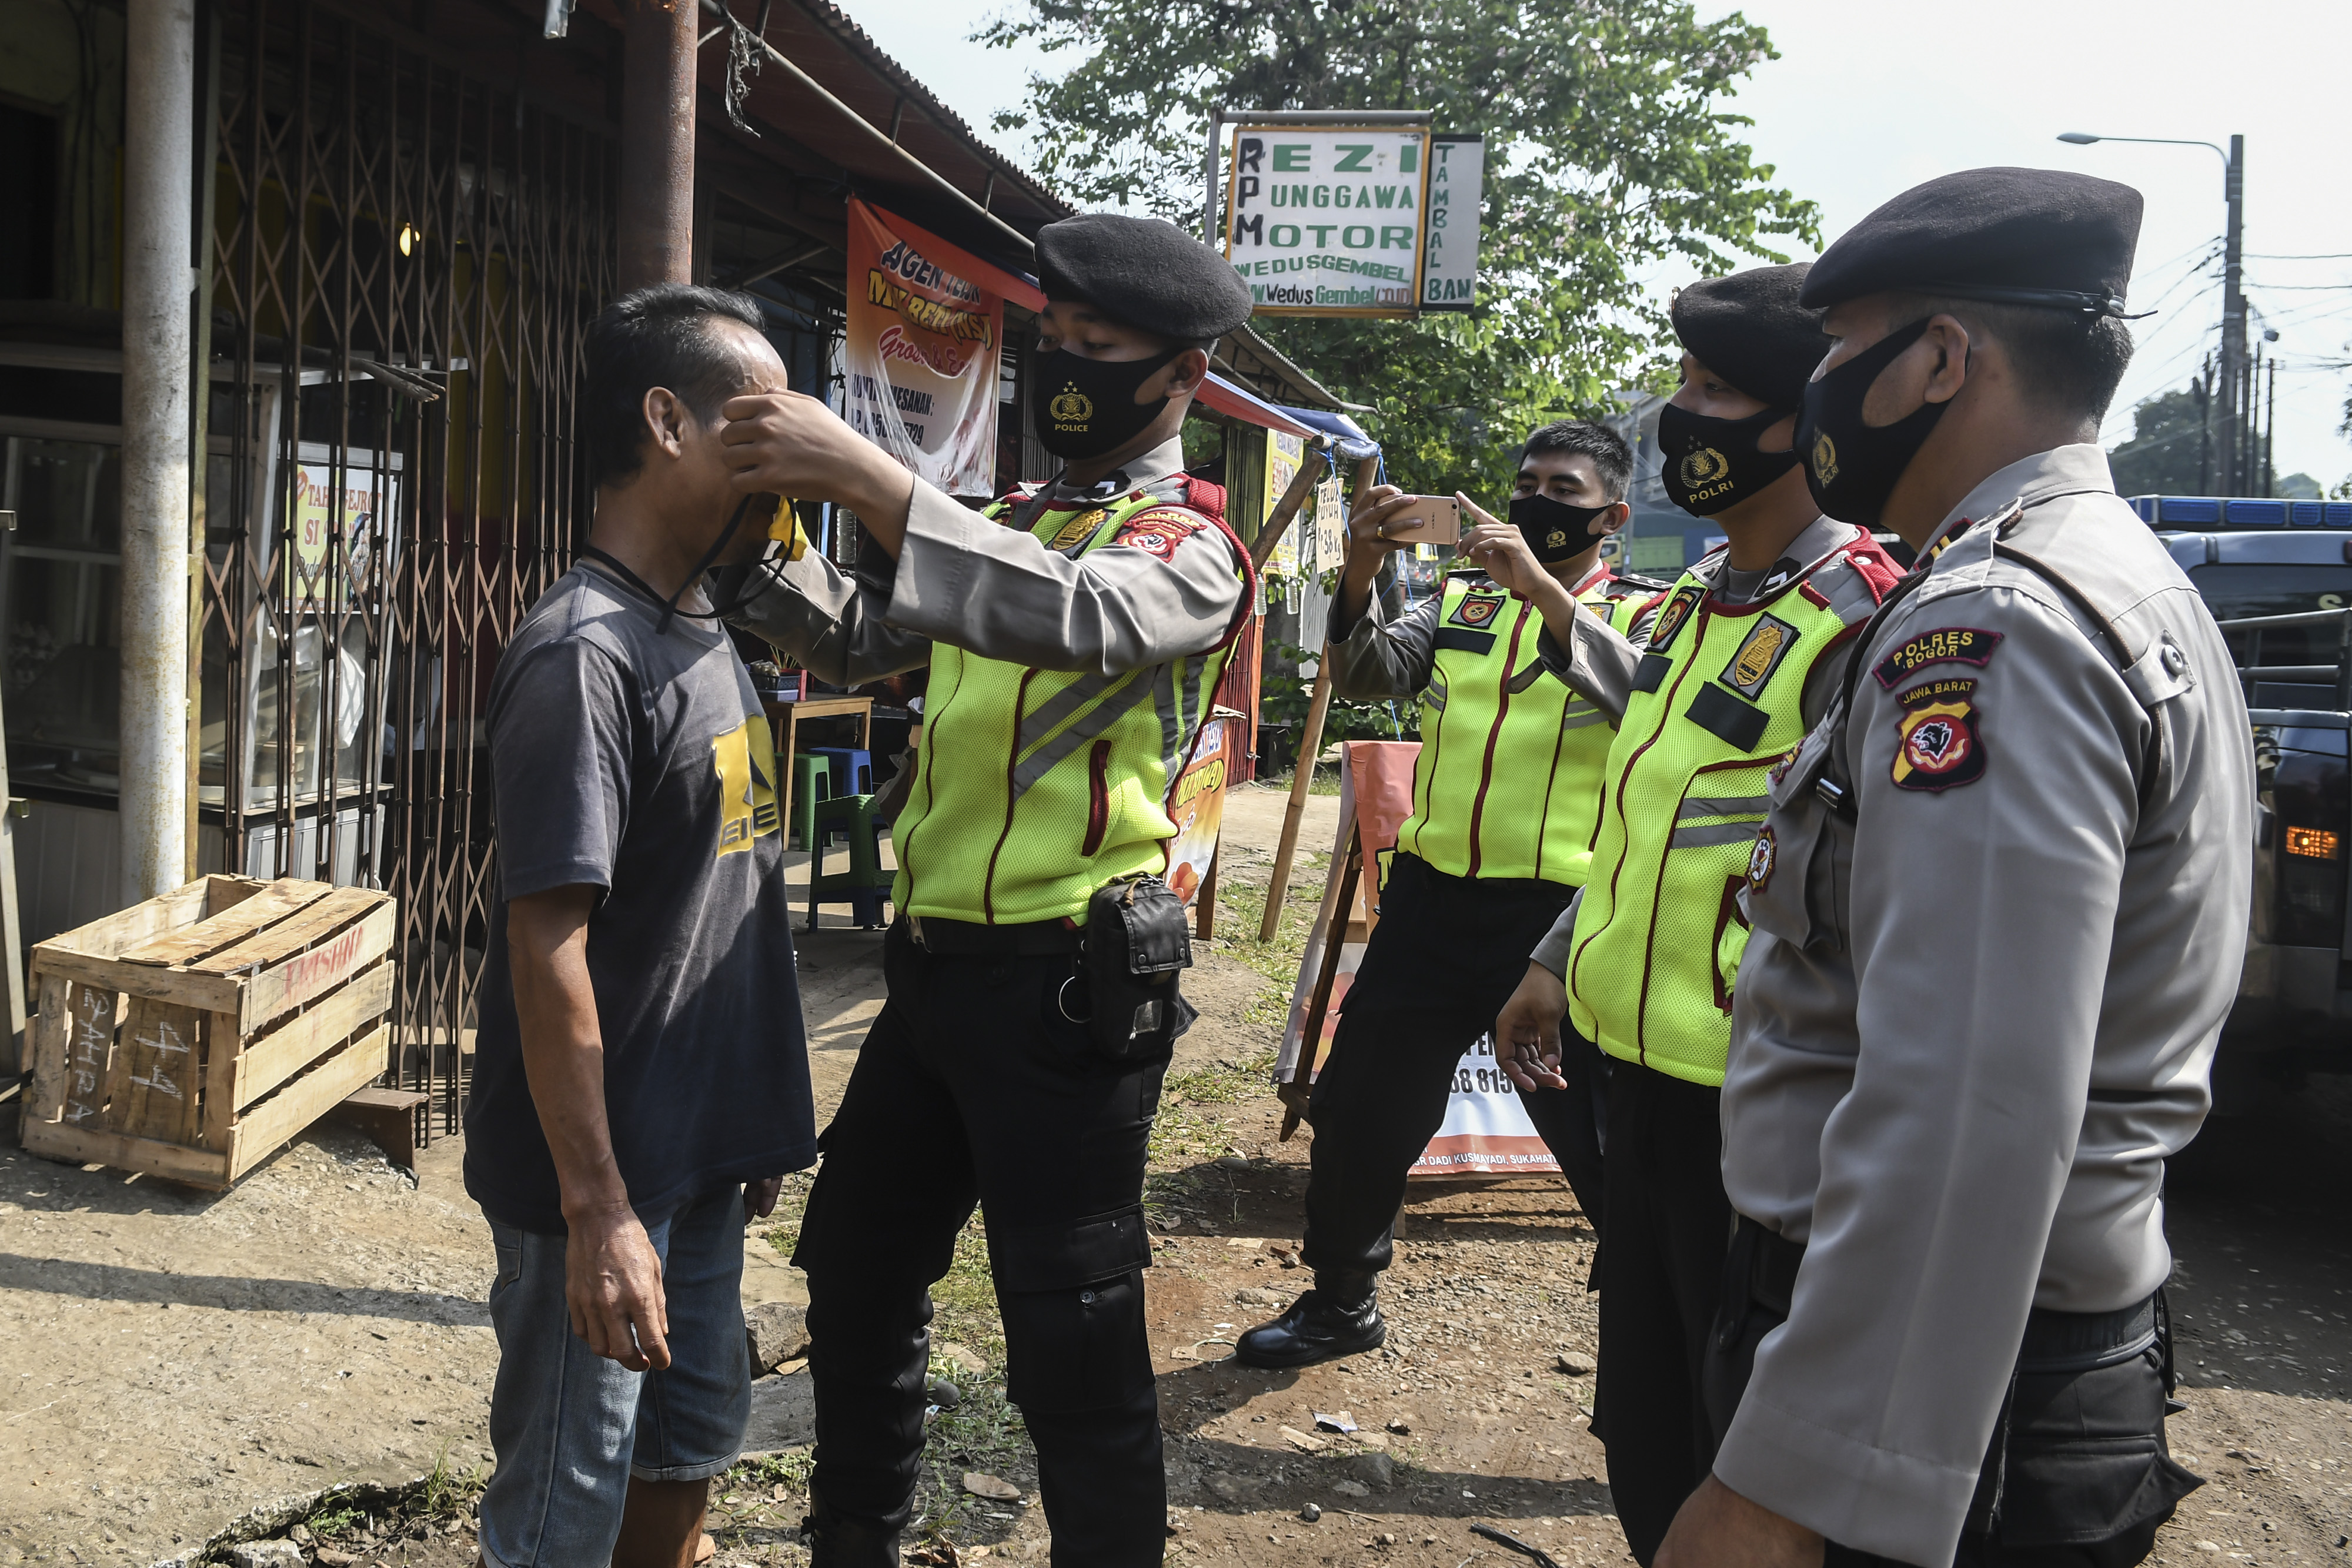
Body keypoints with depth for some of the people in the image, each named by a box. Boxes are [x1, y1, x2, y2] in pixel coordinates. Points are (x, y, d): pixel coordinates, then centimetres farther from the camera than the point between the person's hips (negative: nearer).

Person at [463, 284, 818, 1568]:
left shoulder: (703, 639, 9)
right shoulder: (583, 655, -20)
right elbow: (549, 949, -23)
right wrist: (597, 1212, -22)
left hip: (702, 1159, 9)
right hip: (599, 1181, -8)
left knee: (693, 1440, 21)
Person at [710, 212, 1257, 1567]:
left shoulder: (1189, 542, -8)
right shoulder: (1014, 525, 17)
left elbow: (1077, 615, -31)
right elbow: (858, 641, 13)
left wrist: (868, 478, -36)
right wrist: (759, 526, -5)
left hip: (1063, 982, -8)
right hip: (938, 959, 9)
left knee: (1073, 1341, 0)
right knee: (855, 1269, 20)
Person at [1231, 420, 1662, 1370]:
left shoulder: (1642, 614, 2)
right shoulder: (1461, 600, 14)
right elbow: (1364, 677, 0)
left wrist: (1543, 589, -27)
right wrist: (1360, 577, -18)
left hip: (1560, 910, -4)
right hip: (1432, 896, 5)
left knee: (1603, 1143, -1)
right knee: (1357, 1110, 14)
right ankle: (1341, 1302, 36)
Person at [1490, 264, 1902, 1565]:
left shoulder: (1855, 618, -18)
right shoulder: (1701, 593, 10)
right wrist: (1562, 961, 19)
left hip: (1748, 1099, -8)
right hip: (1645, 1060, 8)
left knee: (1742, 1427, 7)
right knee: (1643, 1418, 21)